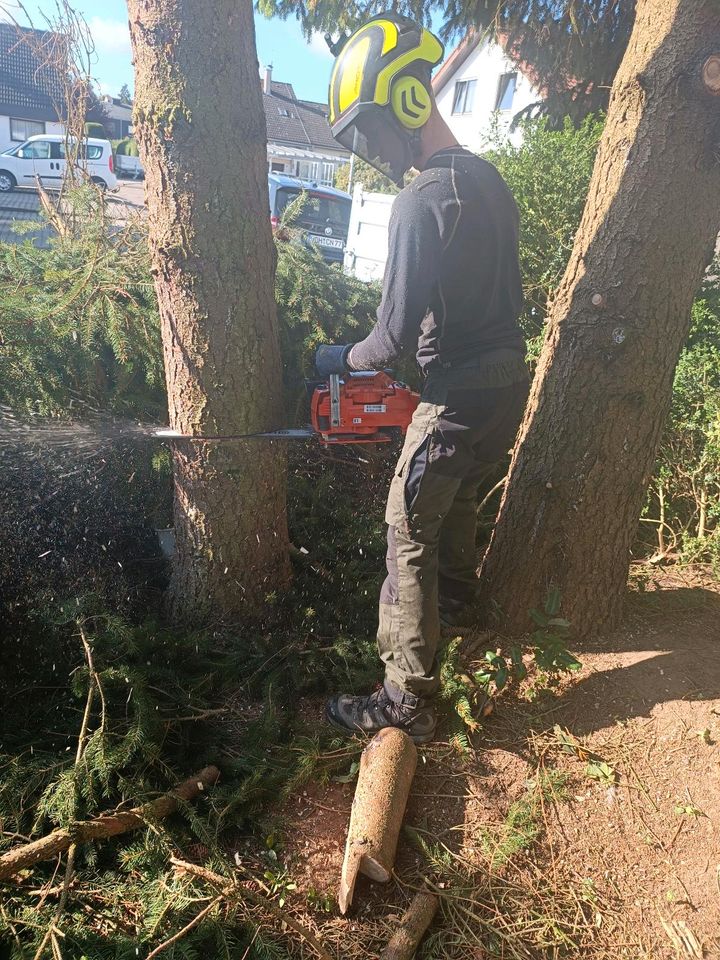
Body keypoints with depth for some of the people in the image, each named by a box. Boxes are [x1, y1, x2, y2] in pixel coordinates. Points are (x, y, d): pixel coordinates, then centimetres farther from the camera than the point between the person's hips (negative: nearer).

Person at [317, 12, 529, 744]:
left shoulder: (421, 202, -19)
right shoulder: (488, 179, 8)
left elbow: (394, 337, -19)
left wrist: (339, 359, 0)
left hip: (458, 396, -9)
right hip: (508, 380, 9)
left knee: (410, 536, 0)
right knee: (458, 498, 28)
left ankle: (407, 704, 8)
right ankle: (455, 599, 52)